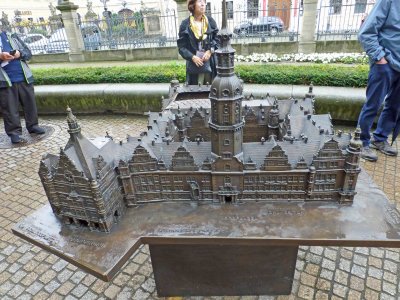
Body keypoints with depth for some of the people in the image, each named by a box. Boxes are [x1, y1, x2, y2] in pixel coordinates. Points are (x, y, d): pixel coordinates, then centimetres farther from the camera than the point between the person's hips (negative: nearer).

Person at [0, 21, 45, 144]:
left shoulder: (12, 36, 14)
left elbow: (28, 52, 11)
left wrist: (20, 54, -10)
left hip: (24, 78, 3)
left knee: (30, 103, 10)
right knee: (10, 108, 1)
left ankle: (32, 125, 24)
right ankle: (14, 132, 8)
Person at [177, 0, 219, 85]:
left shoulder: (211, 21, 8)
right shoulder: (185, 24, 0)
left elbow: (217, 39, 7)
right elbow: (182, 46, -2)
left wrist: (210, 51, -12)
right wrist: (192, 57, -18)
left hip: (211, 63, 2)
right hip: (194, 64, -2)